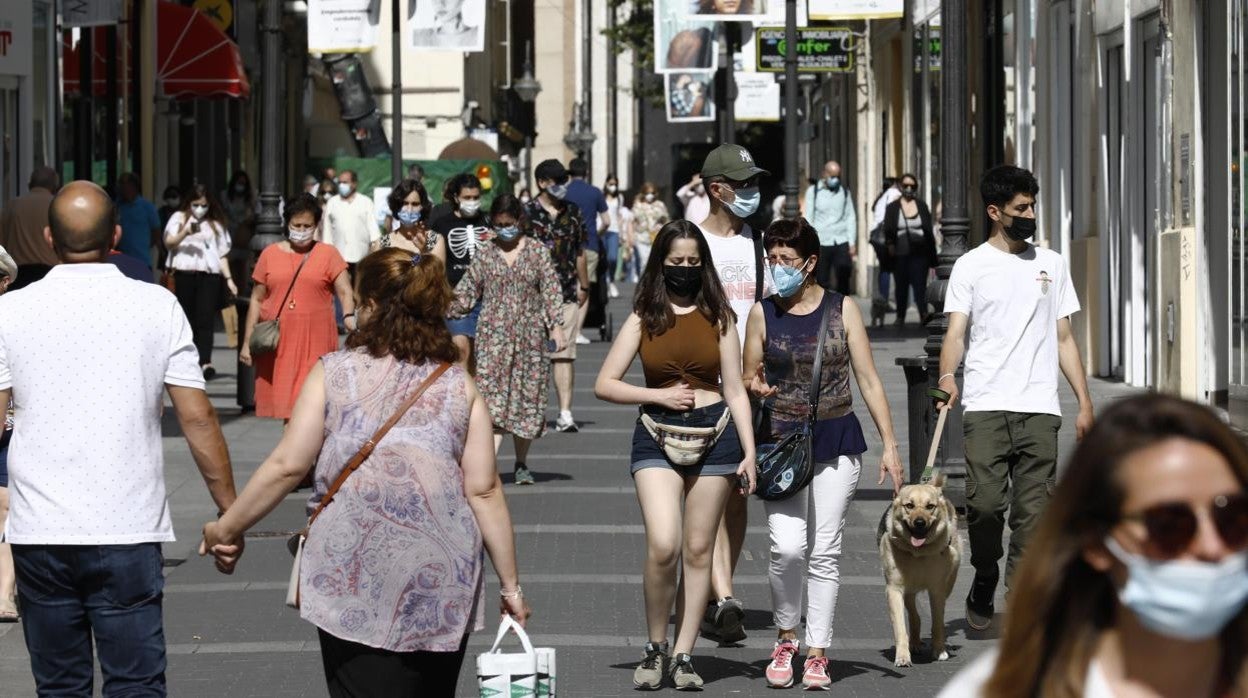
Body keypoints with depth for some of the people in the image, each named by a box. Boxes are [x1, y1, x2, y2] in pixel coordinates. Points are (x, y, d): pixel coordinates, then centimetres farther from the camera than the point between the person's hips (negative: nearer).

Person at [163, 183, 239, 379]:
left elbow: (222, 254, 18)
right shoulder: (179, 218, 13)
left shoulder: (215, 224, 19)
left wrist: (229, 279, 8)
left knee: (205, 318, -14)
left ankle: (205, 362, -26)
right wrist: (186, 232, -19)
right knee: (186, 318, 1)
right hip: (184, 273, 0)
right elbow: (169, 243, -1)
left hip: (209, 275, 0)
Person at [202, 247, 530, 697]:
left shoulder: (333, 373, 1)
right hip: (441, 583, 2)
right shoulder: (459, 388, 6)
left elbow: (287, 466, -2)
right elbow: (483, 491, 1)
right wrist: (510, 584, 7)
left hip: (351, 574, -2)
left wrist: (226, 528, 10)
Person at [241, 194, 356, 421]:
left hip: (315, 342, -2)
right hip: (278, 341, 2)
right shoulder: (270, 254, 10)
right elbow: (257, 300, 12)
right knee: (287, 402, 2)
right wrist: (247, 342, 9)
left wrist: (349, 316, -24)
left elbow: (345, 292, -2)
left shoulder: (328, 254, 6)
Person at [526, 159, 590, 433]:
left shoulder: (572, 213, 12)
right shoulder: (527, 213, -1)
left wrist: (584, 287, 19)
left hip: (567, 294, 3)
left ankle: (565, 413, -6)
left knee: (564, 354, -3)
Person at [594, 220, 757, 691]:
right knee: (663, 546, -17)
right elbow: (604, 385, 5)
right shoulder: (644, 318, 6)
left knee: (698, 550, 2)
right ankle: (655, 647, 1)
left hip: (714, 431, 1)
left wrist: (749, 453, 1)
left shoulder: (718, 317, 8)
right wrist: (659, 395, -7)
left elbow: (735, 391, 8)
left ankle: (683, 656, 9)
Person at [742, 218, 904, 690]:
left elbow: (868, 380, 3)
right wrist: (756, 387, -13)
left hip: (837, 443, 0)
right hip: (780, 441, 0)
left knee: (824, 552, 0)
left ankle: (817, 652, 9)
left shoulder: (842, 309, 1)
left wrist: (890, 445, -1)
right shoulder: (763, 314, 2)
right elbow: (749, 377, 12)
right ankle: (785, 635, 7)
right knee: (787, 548, -15)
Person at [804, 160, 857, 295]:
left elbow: (851, 217, 9)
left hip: (842, 243, 2)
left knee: (844, 279, -4)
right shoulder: (813, 191, 2)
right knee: (822, 281, 1)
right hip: (821, 243, -2)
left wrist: (852, 243, 2)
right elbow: (808, 219, 1)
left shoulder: (844, 191, 8)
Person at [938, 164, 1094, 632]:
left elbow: (1064, 338, 18)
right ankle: (983, 588, 11)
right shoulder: (971, 266, 7)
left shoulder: (1051, 264, 16)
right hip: (986, 406, -2)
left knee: (1033, 513, -2)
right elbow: (956, 331, -2)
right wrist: (947, 375, -23)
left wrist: (1084, 402, 10)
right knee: (985, 503, -12)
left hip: (1040, 408, 2)